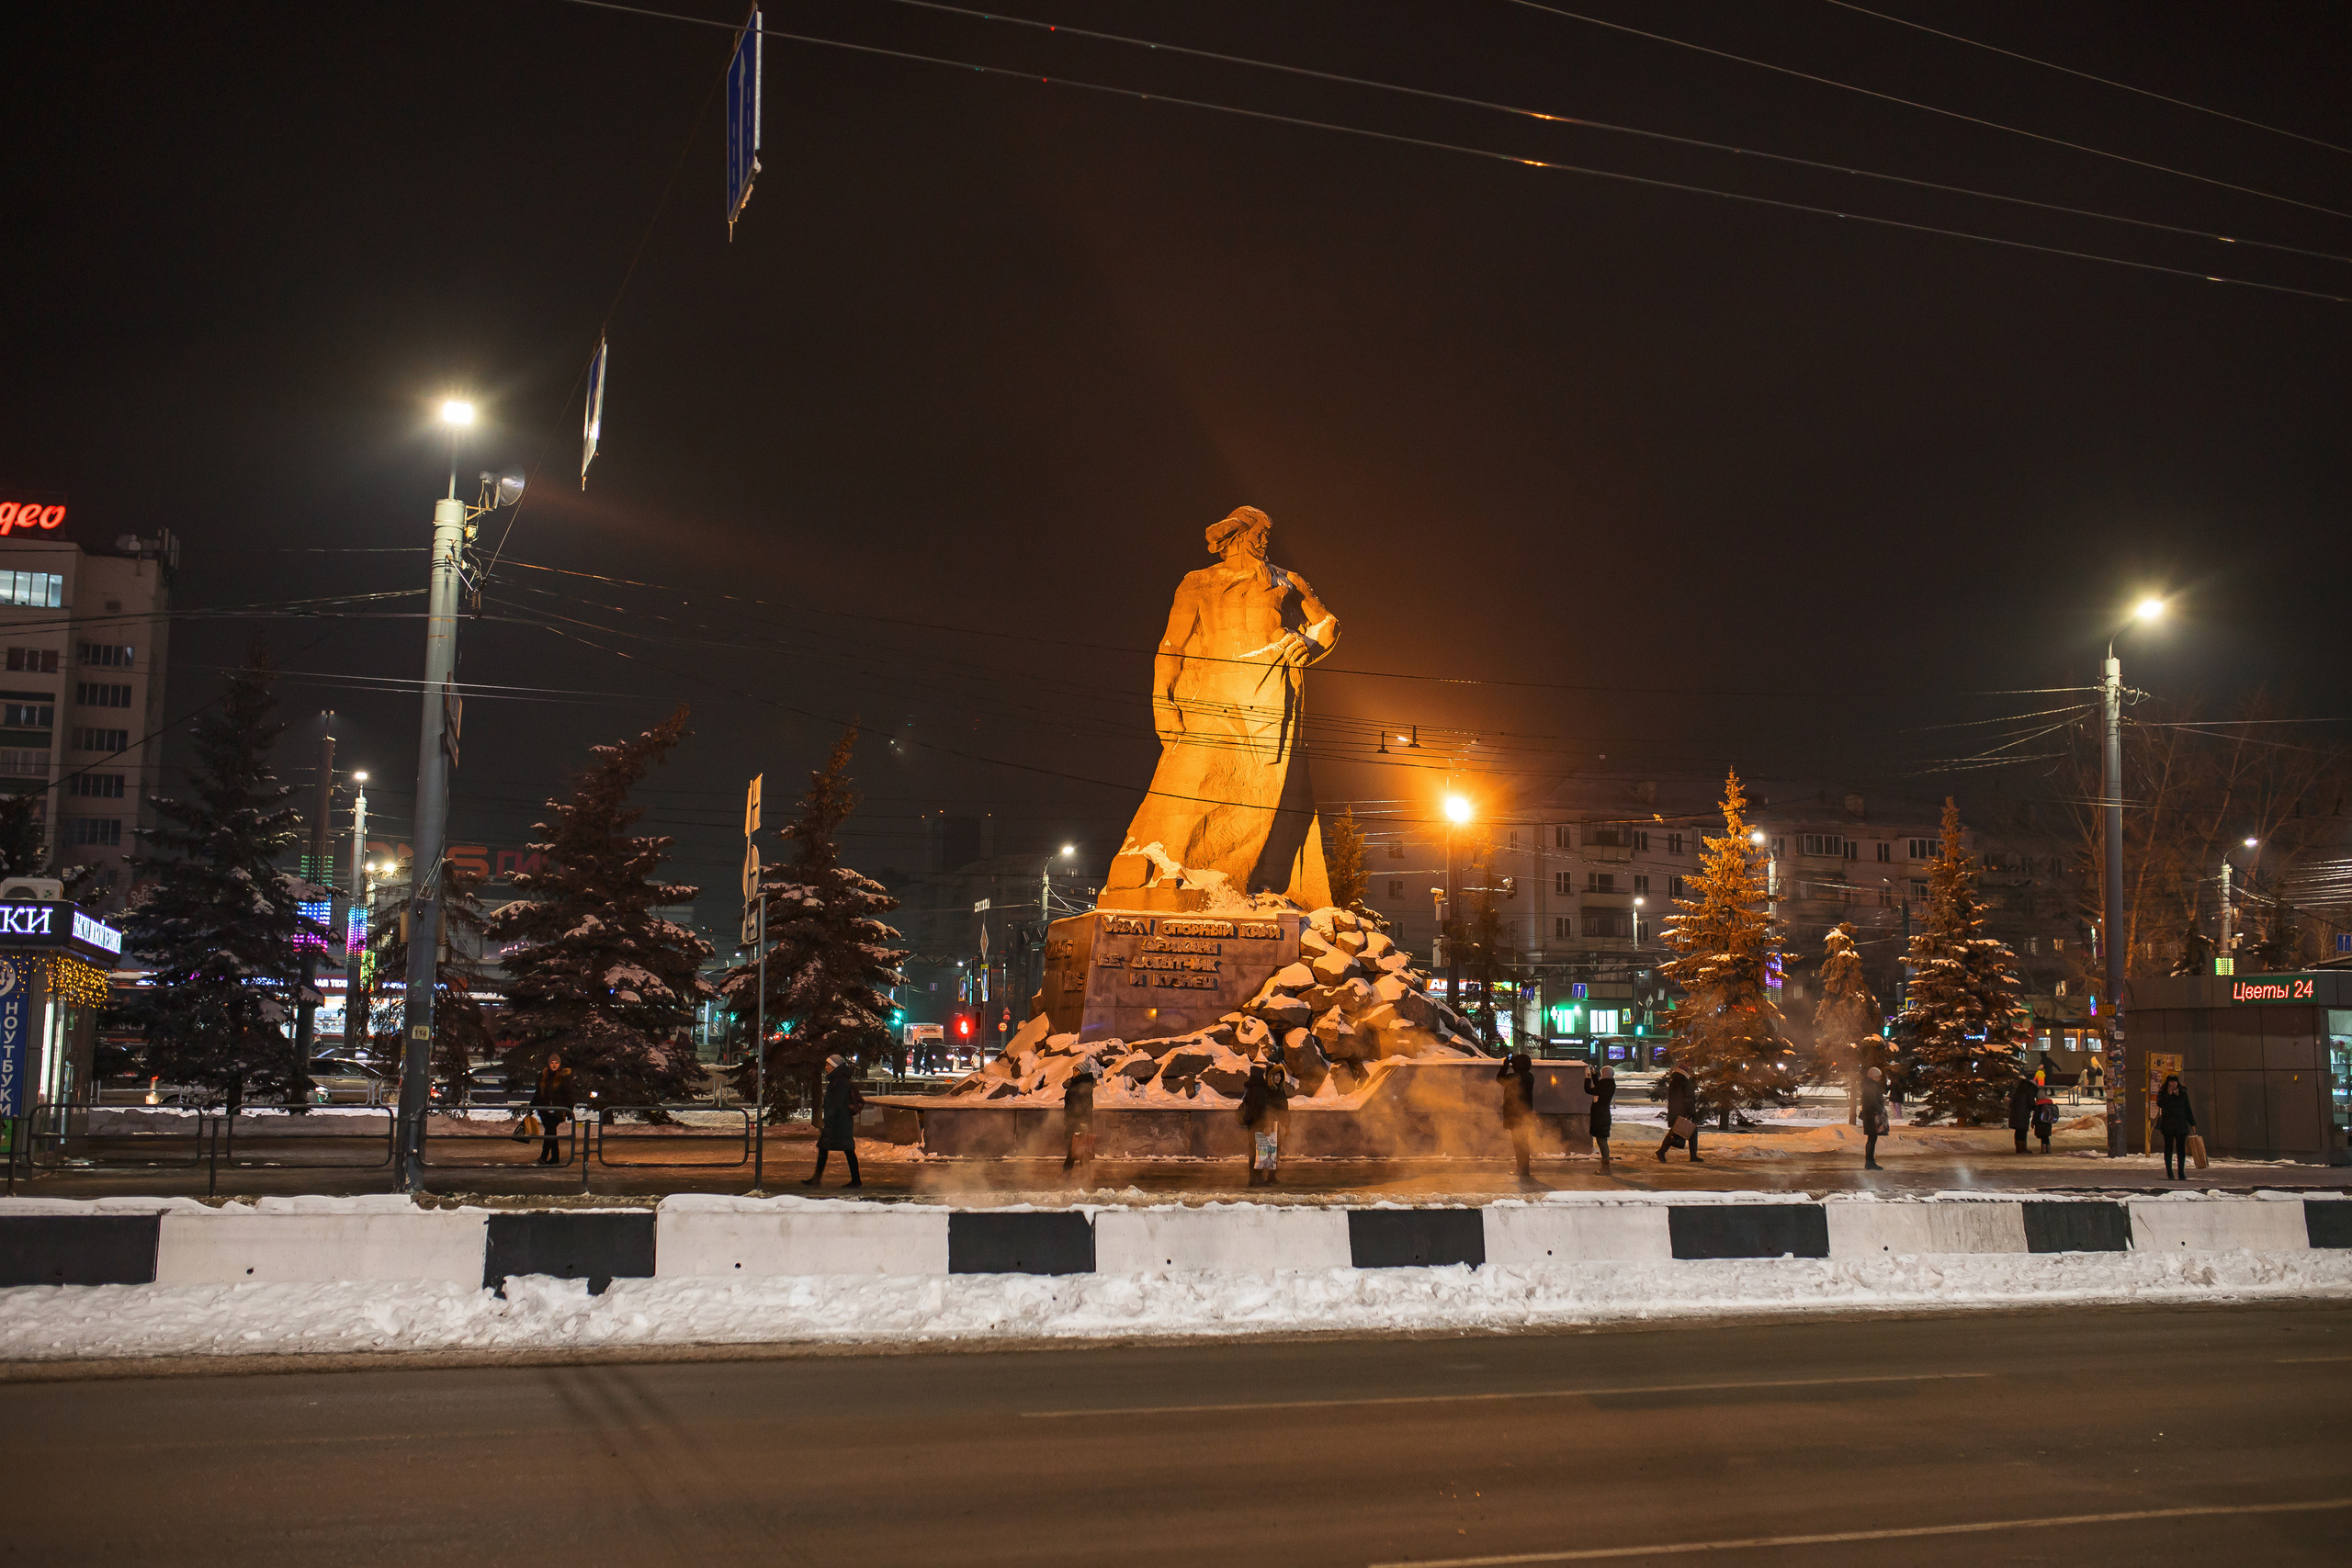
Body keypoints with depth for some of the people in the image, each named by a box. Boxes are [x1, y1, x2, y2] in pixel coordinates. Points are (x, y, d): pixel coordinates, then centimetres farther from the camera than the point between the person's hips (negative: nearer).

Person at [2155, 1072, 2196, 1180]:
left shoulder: (2183, 1093, 9)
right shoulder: (2163, 1093, 3)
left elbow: (2188, 1109, 13)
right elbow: (2159, 1103, -15)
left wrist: (2192, 1123, 10)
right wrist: (2169, 1094, -19)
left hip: (2181, 1125, 2)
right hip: (2168, 1125, -2)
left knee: (2181, 1149, -1)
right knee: (2169, 1148, 3)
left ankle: (2181, 1173, 3)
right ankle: (2169, 1173, 9)